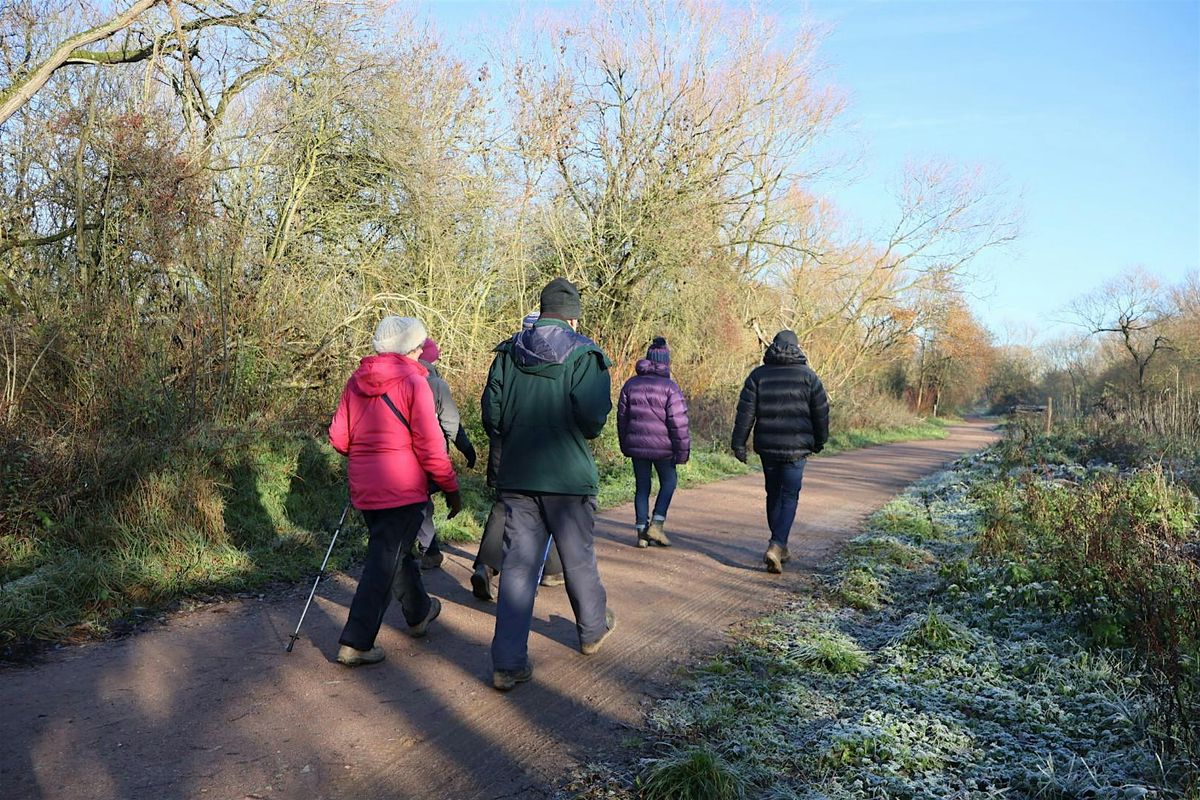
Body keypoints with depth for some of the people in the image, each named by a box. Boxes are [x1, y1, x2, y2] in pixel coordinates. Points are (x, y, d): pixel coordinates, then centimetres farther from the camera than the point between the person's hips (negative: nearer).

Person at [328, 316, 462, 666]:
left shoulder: (356, 382, 5)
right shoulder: (413, 382, -12)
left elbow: (338, 437, 6)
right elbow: (430, 446, -15)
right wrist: (451, 488, -5)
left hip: (364, 487, 7)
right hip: (402, 488, -7)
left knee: (395, 549, 23)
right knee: (385, 561, 0)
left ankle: (419, 612, 43)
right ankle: (355, 643, 1)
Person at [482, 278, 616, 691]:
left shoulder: (508, 354, 4)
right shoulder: (584, 355, -8)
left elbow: (491, 416, 0)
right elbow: (592, 416, -19)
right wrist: (582, 435, 3)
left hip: (516, 476, 3)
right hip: (568, 477, -3)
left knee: (517, 565, 5)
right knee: (578, 558, 16)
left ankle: (508, 664, 3)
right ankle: (592, 630, 37)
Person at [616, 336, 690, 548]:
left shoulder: (631, 384, 5)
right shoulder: (670, 387, -10)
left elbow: (622, 416, 11)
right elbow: (678, 423, -11)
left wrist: (625, 445, 21)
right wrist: (682, 451, -4)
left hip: (636, 445, 4)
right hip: (662, 446, -4)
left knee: (642, 486, 11)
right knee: (668, 482, 15)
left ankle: (642, 531, 10)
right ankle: (657, 524, 3)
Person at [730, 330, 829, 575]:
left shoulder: (758, 375, 1)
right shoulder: (807, 376, -1)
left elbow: (745, 412, -3)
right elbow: (821, 412, 3)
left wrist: (739, 443, 0)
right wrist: (819, 441, 16)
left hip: (767, 446, 2)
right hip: (795, 447, -2)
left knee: (773, 494, 16)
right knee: (790, 497, 1)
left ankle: (779, 546, 26)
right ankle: (776, 545, -16)